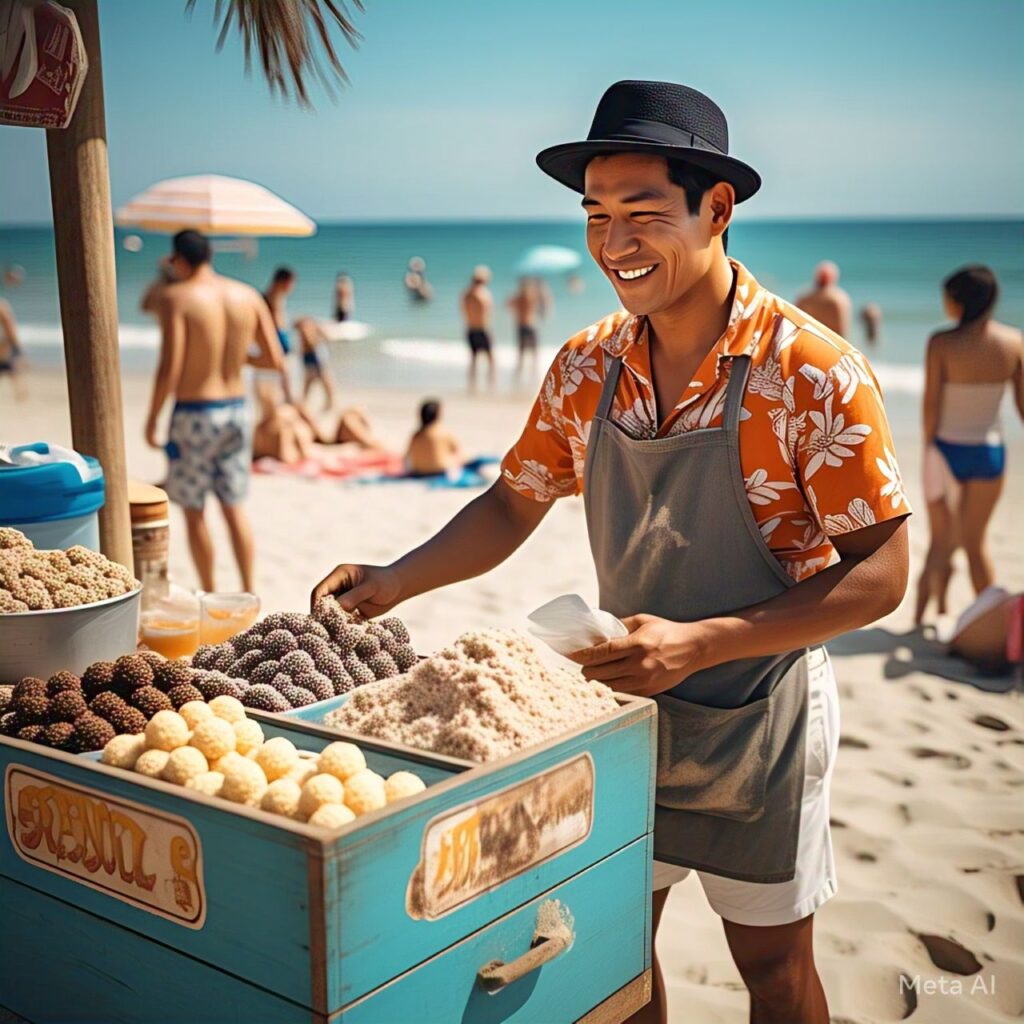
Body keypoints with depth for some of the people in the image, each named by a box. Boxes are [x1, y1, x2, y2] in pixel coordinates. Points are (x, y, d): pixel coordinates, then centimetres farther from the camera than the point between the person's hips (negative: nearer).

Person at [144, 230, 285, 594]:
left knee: (193, 511, 9)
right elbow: (275, 360, 1)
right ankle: (248, 592, 15)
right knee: (234, 506, 14)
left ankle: (209, 596, 16)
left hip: (193, 414, -5)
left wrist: (152, 418, -7)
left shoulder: (175, 297, -12)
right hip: (236, 409, 5)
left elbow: (170, 368, -18)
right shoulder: (248, 296, 2)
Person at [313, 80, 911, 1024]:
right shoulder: (588, 368, -4)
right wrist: (396, 581, -8)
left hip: (758, 719, -4)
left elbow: (879, 575, -18)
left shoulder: (813, 372, -20)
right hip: (625, 706, 4)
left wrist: (696, 643, -27)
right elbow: (515, 503, 7)